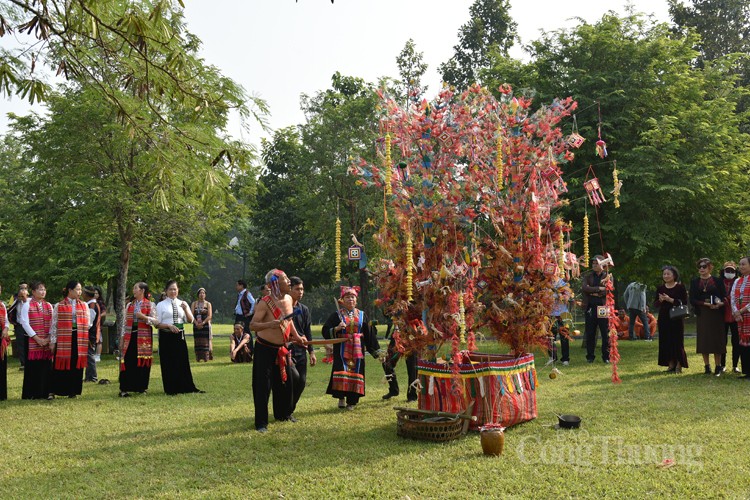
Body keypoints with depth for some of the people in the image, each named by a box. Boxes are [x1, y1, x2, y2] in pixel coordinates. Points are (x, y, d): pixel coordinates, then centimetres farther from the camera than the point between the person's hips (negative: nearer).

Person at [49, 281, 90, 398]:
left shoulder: (84, 305, 10)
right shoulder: (59, 306, 1)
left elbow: (88, 323, 10)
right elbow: (54, 324, 0)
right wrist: (52, 341, -3)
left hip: (79, 339, 3)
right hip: (63, 339, -3)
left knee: (76, 366, 4)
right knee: (61, 366, 0)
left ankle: (73, 391, 13)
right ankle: (54, 391, 12)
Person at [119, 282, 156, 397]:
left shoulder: (150, 305, 2)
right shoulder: (129, 305, 14)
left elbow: (155, 321, -4)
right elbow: (125, 322, 14)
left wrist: (143, 316, -18)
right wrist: (122, 337, 8)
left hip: (144, 336, -3)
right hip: (130, 336, 3)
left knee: (143, 362, 1)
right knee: (127, 361, -3)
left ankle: (141, 387, 13)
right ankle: (124, 388, 1)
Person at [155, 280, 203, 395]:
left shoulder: (182, 304, 10)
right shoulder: (161, 305, 1)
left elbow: (190, 320, 3)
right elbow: (157, 324, -3)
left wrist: (185, 309, -12)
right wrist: (169, 326, -18)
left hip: (180, 336, 3)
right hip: (166, 337, -3)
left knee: (183, 361, 5)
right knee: (168, 363, 2)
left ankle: (188, 387, 12)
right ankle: (171, 389, 12)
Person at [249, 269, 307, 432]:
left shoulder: (288, 299, 1)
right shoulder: (265, 303, -20)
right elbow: (253, 325, -21)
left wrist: (296, 336, 17)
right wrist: (269, 324, -37)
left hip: (282, 348, 7)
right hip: (265, 348, -7)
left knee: (285, 382, 16)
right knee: (263, 385, -4)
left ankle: (283, 413, 35)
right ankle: (261, 422, 6)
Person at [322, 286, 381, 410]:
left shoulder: (362, 315, 10)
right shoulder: (337, 315, 3)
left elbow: (369, 334, 12)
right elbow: (325, 331, 0)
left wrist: (376, 351, 11)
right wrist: (336, 329, -19)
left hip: (357, 350, 2)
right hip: (342, 350, -2)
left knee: (356, 372, 0)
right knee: (341, 371, -12)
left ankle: (352, 401, 9)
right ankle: (341, 397, 2)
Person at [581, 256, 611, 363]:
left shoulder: (608, 276, 6)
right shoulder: (588, 276, 11)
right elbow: (584, 288, -7)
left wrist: (594, 292, -9)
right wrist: (599, 288, -14)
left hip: (603, 307, -2)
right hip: (590, 307, 2)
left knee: (606, 333, 1)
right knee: (590, 333, 5)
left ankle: (606, 356, 10)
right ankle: (590, 356, 13)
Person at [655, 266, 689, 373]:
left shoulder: (680, 287, -3)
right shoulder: (660, 288, 9)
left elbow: (684, 303, -11)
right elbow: (655, 305, 10)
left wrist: (670, 300, -19)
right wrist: (660, 300, -11)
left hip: (677, 318, -4)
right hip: (664, 318, 4)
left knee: (677, 340, -2)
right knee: (666, 341, 4)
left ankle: (679, 365, 7)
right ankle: (671, 365, 13)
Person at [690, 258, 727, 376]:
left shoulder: (718, 281, 4)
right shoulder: (694, 282, 6)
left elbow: (724, 296, 1)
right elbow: (692, 299, -1)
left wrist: (720, 303, -21)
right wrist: (706, 304, -16)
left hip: (716, 314, -1)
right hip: (702, 314, 1)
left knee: (717, 339, -1)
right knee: (703, 340, 1)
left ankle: (718, 366, 7)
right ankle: (707, 366, 10)